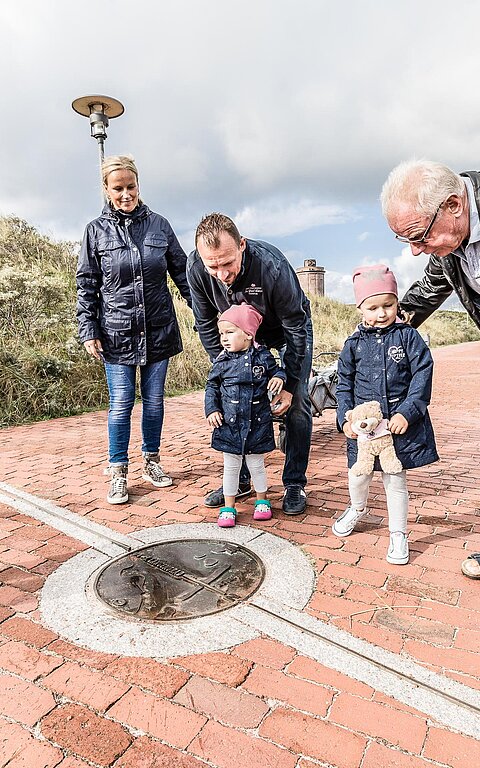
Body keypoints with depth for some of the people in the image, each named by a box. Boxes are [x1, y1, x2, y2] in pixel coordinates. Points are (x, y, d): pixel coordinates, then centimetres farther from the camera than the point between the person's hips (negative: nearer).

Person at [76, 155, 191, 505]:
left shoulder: (159, 224, 6)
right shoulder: (96, 230, 3)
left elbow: (182, 272, 9)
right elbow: (86, 285, 4)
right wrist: (88, 331, -3)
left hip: (159, 329, 2)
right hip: (117, 333, -1)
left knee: (154, 400, 9)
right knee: (121, 404, -1)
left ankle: (152, 461, 26)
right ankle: (118, 472, 14)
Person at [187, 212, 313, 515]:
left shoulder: (271, 265, -39)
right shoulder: (196, 268, -28)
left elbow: (295, 328, -27)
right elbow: (206, 325, -12)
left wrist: (290, 385, -24)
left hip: (290, 327, -3)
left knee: (296, 402, -9)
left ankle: (295, 484, 5)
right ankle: (239, 480, 14)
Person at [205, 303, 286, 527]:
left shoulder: (263, 356, -5)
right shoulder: (222, 362, -4)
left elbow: (277, 370, 11)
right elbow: (211, 387, 5)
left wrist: (278, 378, -11)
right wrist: (211, 410, -6)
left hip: (257, 423, 0)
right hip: (229, 424, 1)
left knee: (256, 464, 14)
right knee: (231, 466, 11)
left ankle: (262, 500, 36)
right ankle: (228, 507, 26)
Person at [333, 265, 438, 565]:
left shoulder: (408, 336, -3)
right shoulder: (354, 344, 2)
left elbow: (422, 376, -7)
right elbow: (345, 384, 6)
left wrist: (407, 412, -17)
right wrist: (346, 418, -4)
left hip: (401, 423, -2)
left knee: (396, 480, 6)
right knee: (358, 475, 14)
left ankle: (399, 534, 26)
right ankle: (358, 508, 47)